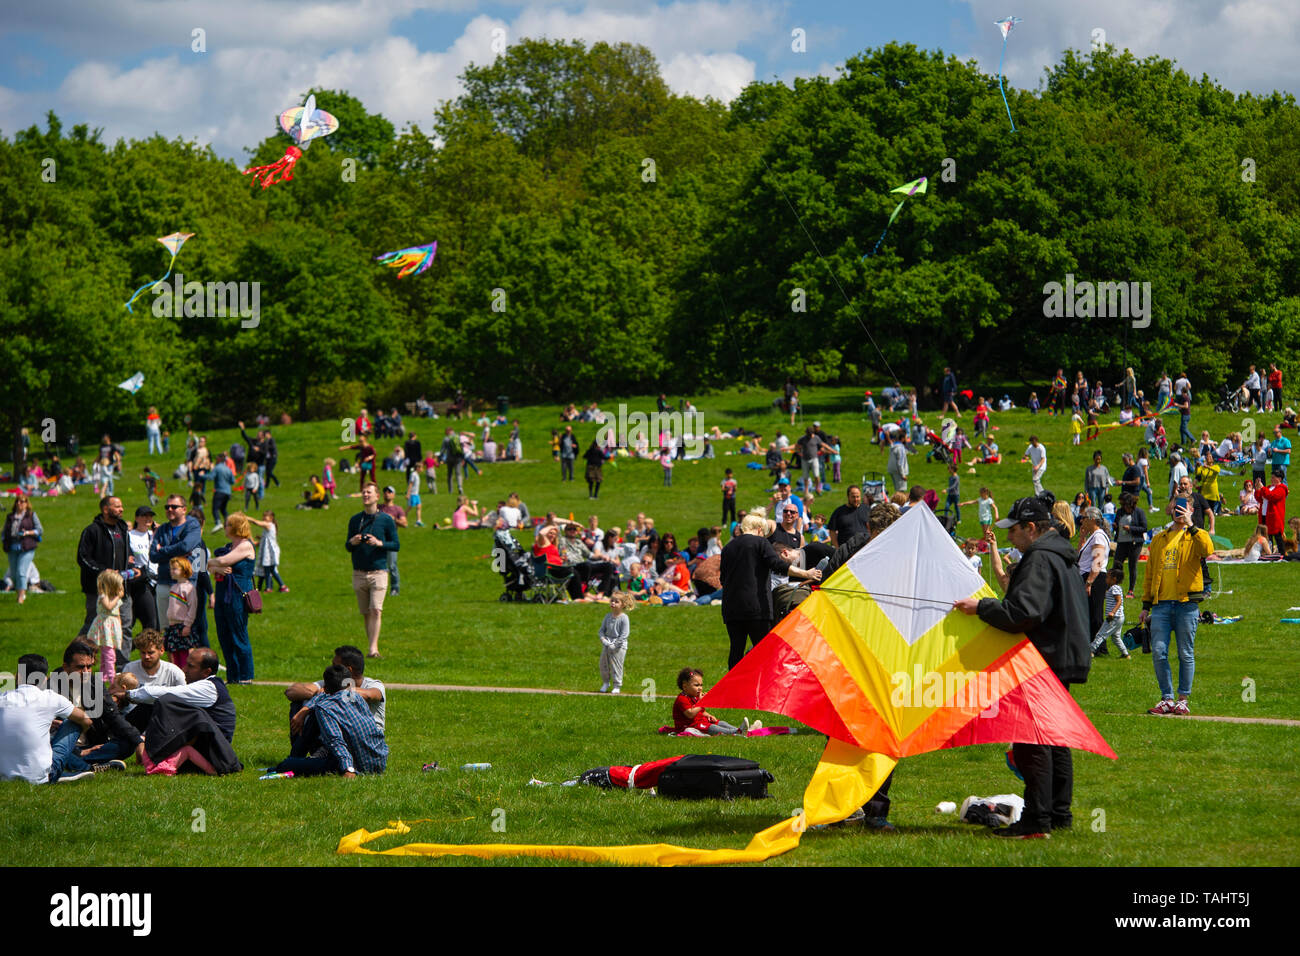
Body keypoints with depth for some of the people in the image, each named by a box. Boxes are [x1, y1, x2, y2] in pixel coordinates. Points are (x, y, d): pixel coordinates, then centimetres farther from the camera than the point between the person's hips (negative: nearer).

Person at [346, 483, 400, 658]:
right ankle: (373, 647, 14)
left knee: (376, 611, -16)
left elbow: (396, 545, 3)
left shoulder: (386, 519, 2)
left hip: (379, 572, -4)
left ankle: (373, 648, -19)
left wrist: (379, 543, -14)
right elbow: (348, 548, 16)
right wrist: (353, 542, -7)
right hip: (359, 573, 4)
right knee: (366, 613, 6)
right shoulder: (354, 520, 11)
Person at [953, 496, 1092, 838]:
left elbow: (1024, 612, -26)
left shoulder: (1040, 560, -16)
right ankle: (1059, 814, 21)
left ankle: (1036, 822, -11)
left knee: (1032, 744, -10)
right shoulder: (1061, 557, 18)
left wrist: (980, 606, -18)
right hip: (1062, 660, 11)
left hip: (1043, 664, -11)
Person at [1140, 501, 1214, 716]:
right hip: (1161, 604, 4)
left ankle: (1183, 700, 9)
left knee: (1186, 654, 1)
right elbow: (1150, 574, 21)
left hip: (1186, 603, -3)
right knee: (1158, 652, -4)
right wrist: (1146, 605, 15)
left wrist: (1190, 525, -18)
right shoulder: (1159, 539, 18)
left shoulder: (1196, 536, 6)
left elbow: (1207, 550, -19)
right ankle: (1167, 699, 3)